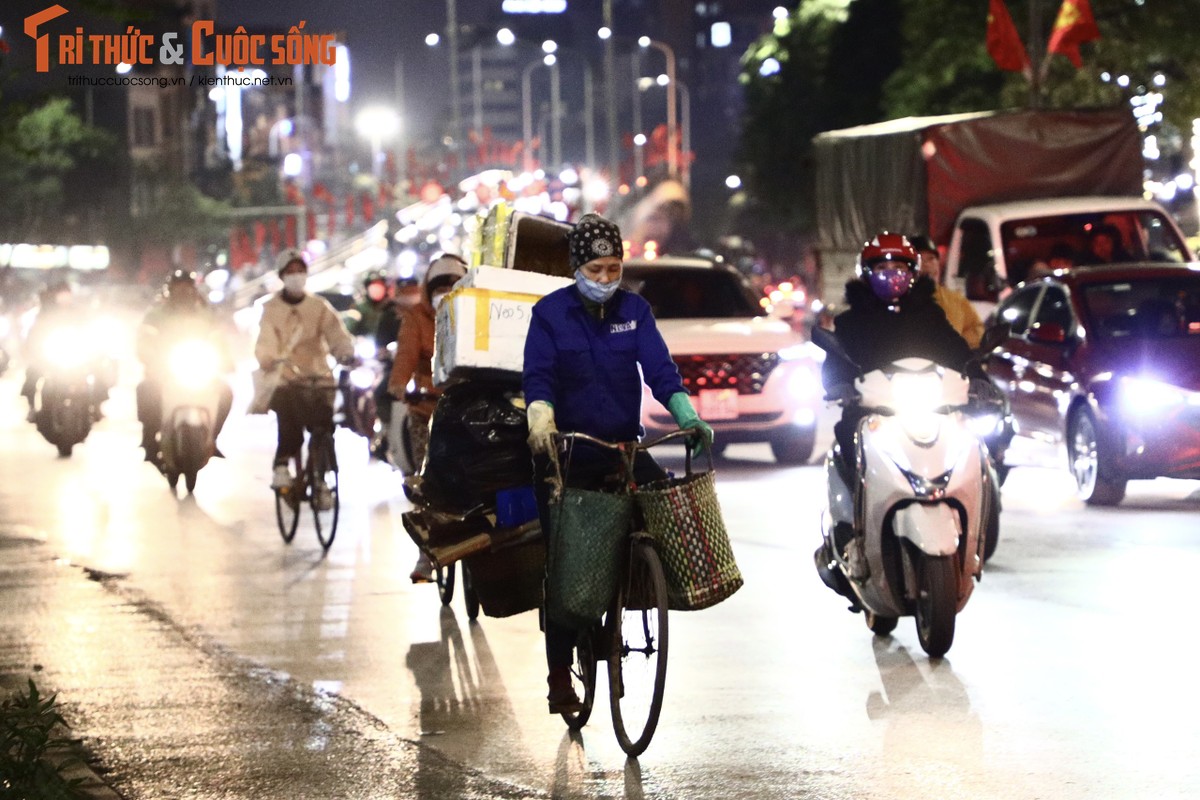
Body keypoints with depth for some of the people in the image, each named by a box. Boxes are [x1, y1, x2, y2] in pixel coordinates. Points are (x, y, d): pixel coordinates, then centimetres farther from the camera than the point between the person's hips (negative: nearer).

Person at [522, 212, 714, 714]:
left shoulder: (634, 311, 4)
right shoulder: (550, 313, -4)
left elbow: (658, 369, -5)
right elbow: (538, 376, -14)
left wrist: (688, 416, -22)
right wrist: (541, 421, -34)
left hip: (623, 446, 3)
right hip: (566, 451, -3)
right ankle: (560, 676, 4)